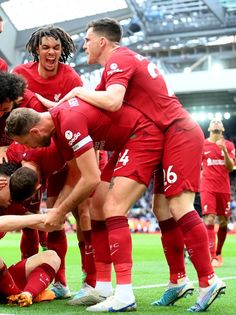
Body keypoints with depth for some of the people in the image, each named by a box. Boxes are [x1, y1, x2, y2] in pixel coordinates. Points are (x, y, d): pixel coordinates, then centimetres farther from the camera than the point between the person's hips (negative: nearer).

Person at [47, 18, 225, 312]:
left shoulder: (118, 60, -9)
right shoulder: (125, 59, 20)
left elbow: (112, 102, -28)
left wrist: (79, 91, -11)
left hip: (178, 134, -10)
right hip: (176, 135, 10)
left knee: (179, 206, -15)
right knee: (162, 208, 7)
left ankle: (208, 280, -15)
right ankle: (179, 280, 8)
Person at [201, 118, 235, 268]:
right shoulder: (202, 145, 5)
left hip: (224, 188, 2)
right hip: (207, 187, -2)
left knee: (223, 221, 6)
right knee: (209, 219, -16)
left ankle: (218, 253, 21)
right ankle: (212, 257, -21)